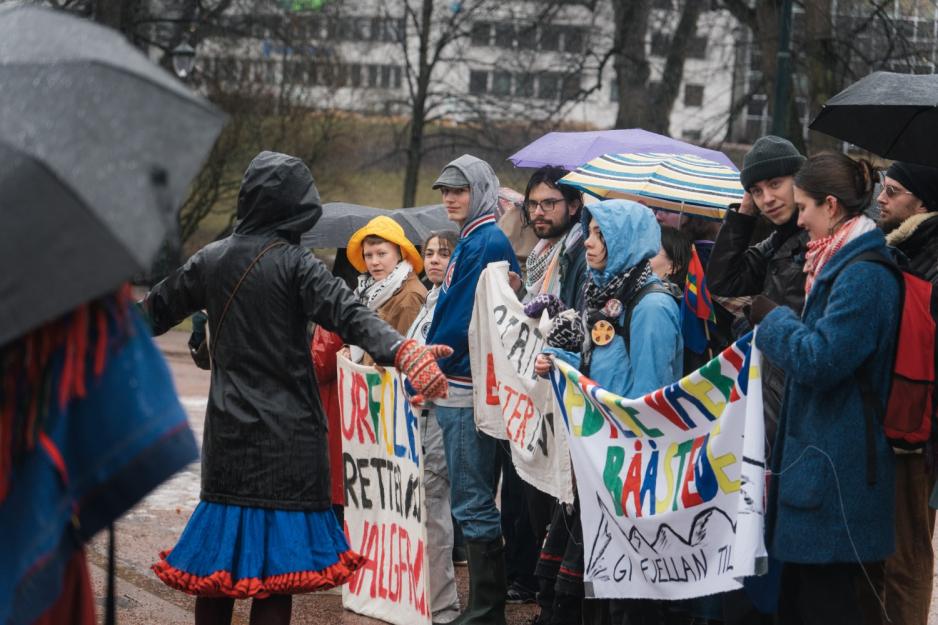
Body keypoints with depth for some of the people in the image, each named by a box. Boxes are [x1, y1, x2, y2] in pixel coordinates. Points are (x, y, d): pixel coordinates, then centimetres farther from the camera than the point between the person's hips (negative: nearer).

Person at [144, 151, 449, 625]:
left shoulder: (210, 260, 5)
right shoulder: (294, 265, -10)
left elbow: (156, 310, 18)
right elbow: (350, 317, -25)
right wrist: (404, 353, -37)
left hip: (227, 429, 5)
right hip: (285, 435, -5)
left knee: (217, 558, 12)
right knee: (276, 566, -1)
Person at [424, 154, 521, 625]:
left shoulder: (486, 243, -13)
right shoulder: (472, 241, 17)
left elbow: (462, 320, -18)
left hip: (466, 387, -10)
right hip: (457, 388, 10)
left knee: (473, 501, -6)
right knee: (472, 498, 14)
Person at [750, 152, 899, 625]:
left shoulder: (864, 274, -18)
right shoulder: (840, 264, 14)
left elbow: (819, 360, -22)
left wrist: (772, 319, -9)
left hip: (836, 474, -10)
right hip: (816, 457, 10)